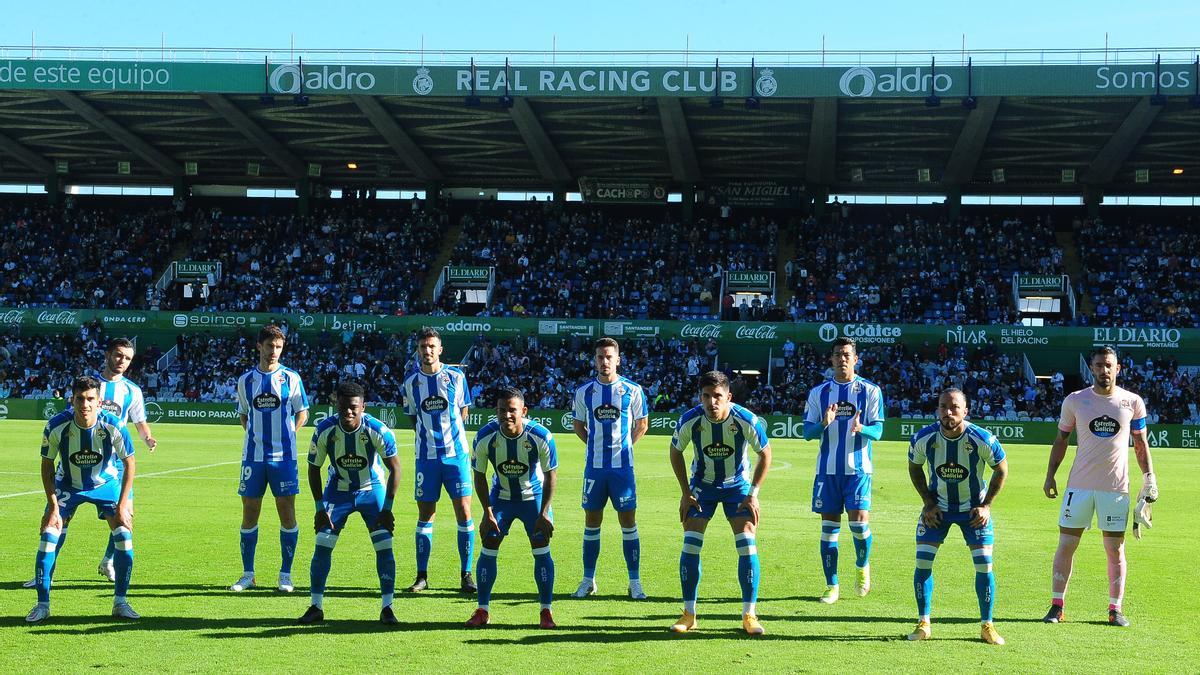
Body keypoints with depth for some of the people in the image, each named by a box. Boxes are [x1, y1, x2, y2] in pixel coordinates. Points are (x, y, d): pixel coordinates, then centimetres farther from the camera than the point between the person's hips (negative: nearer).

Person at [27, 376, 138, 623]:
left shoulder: (113, 426, -27)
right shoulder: (56, 426, -26)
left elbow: (129, 464, -14)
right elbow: (47, 466, -11)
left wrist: (122, 506, -17)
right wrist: (53, 507, -16)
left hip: (106, 484, 0)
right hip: (67, 485, 0)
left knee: (124, 538, -12)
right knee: (48, 539, -12)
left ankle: (120, 602, 4)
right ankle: (42, 604, 4)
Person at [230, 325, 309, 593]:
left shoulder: (291, 377, 2)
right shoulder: (246, 379, 8)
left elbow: (302, 413, 8)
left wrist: (285, 434, -3)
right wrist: (255, 435, 3)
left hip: (283, 456, -2)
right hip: (253, 455, 2)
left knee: (287, 514, -1)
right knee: (249, 514, 4)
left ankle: (285, 575, 9)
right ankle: (248, 574, 15)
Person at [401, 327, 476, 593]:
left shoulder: (455, 376, 0)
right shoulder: (411, 381, 3)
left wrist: (449, 431, 6)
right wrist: (428, 433, 5)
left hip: (456, 453, -1)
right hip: (426, 456, 1)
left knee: (463, 512, -3)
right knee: (425, 515, 5)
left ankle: (466, 574, 6)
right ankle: (422, 576, 14)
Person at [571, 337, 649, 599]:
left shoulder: (632, 390, -2)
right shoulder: (584, 391, 3)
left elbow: (642, 424, 9)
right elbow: (577, 423, 16)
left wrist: (624, 445, 3)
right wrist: (595, 444, 6)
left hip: (623, 465, -2)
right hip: (594, 466, 2)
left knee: (628, 522, 1)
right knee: (591, 522, 7)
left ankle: (634, 582, 8)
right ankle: (588, 580, 17)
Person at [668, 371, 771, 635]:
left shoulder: (746, 420, -26)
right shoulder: (689, 421, -22)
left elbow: (765, 454, -8)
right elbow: (675, 451, -2)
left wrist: (753, 493, -12)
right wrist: (686, 493, -4)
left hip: (738, 486, -1)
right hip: (702, 486, 1)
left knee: (747, 544, -12)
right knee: (690, 544, -9)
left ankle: (749, 615, -1)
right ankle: (689, 614, 3)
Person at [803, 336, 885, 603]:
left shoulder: (870, 390, 1)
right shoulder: (818, 392, 7)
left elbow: (877, 431, -2)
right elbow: (807, 432, 5)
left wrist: (861, 428, -25)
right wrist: (824, 424, -17)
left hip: (858, 468, -2)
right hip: (827, 468, 2)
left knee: (859, 520, -12)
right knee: (829, 526, 3)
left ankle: (863, 565, 19)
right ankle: (831, 586, 13)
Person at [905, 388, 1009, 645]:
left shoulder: (983, 440, -24)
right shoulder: (922, 439, -19)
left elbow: (1001, 469, -5)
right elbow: (914, 467, 3)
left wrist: (986, 505, -9)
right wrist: (928, 503, -4)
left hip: (974, 509, -1)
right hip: (937, 507, 1)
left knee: (984, 565, -6)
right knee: (923, 563, -7)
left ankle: (987, 626, 10)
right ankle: (923, 624, 7)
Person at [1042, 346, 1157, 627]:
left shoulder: (1132, 402, 1)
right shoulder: (1074, 401, 0)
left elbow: (1140, 443, 10)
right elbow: (1061, 440, 8)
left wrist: (1149, 476, 2)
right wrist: (1050, 475, 3)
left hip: (1116, 487, 0)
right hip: (1079, 485, 0)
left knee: (1115, 550, 5)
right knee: (1065, 546, 1)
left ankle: (1115, 609, 15)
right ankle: (1056, 606, 9)